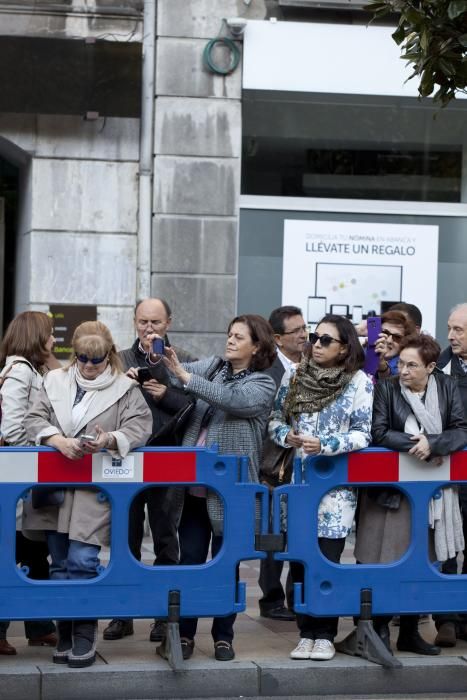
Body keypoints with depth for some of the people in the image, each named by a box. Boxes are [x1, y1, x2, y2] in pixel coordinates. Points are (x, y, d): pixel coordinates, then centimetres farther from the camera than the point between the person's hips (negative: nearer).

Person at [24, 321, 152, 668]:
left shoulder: (125, 388, 3)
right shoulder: (55, 381, 11)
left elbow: (140, 427, -4)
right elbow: (34, 419, 6)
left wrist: (110, 440, -22)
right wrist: (59, 440, -13)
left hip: (97, 486, -4)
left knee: (82, 561, -12)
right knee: (60, 564, 8)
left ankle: (84, 634, 2)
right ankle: (65, 632, 19)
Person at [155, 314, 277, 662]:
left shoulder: (263, 385, -5)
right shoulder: (212, 367, 10)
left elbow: (230, 399, -23)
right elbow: (181, 371, 0)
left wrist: (183, 375, -29)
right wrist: (159, 359, -22)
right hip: (194, 484, 4)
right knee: (190, 560, 6)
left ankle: (223, 636, 17)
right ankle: (184, 634, 13)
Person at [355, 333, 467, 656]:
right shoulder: (386, 389, -4)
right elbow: (379, 433, -12)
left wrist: (432, 444, -17)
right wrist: (417, 445, -18)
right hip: (391, 491, -3)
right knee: (387, 562, -4)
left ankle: (410, 632, 20)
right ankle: (380, 630, 8)